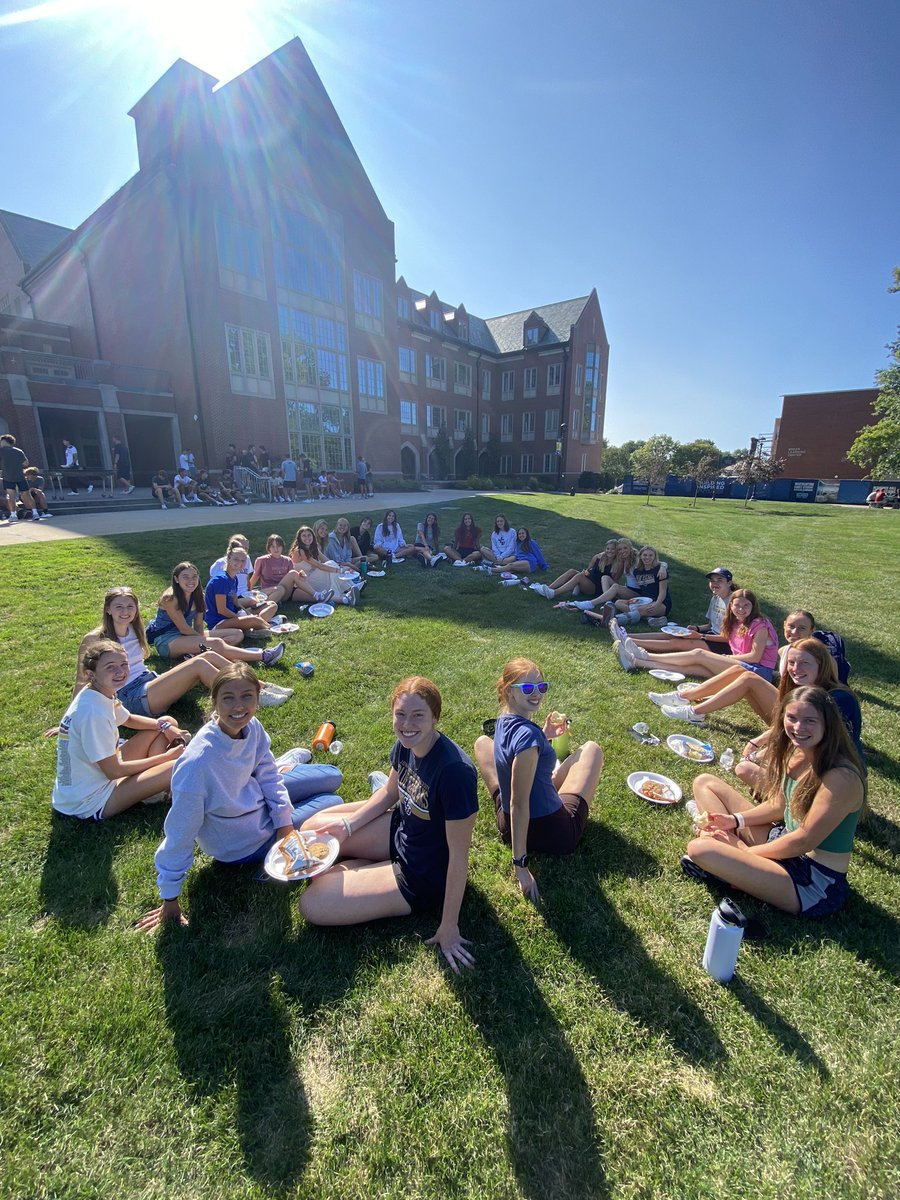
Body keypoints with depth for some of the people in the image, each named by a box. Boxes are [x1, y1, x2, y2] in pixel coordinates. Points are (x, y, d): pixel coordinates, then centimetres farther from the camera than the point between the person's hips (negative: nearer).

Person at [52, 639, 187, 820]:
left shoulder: (101, 693, -4)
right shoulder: (93, 713, -31)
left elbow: (128, 719, 17)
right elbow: (114, 771, -24)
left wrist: (165, 726, -2)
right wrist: (166, 757, -14)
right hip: (86, 804, -9)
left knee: (167, 722, 8)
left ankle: (156, 783, 4)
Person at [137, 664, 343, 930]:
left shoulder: (252, 727, -20)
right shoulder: (197, 762, -38)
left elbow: (268, 775, -5)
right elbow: (179, 833, -28)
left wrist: (284, 823, -9)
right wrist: (170, 899, -16)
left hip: (254, 796, 6)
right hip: (244, 844, -5)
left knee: (333, 778, 15)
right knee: (334, 803, 4)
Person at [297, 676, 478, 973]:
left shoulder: (455, 770, -36)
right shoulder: (407, 743, -13)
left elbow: (459, 854, -26)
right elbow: (390, 791, 8)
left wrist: (449, 927, -18)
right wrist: (347, 825, -1)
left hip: (422, 875, -7)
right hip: (401, 827, 7)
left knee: (312, 905, -9)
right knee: (313, 831, 11)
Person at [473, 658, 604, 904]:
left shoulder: (503, 720, -6)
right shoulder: (528, 734, -31)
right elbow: (519, 805, -30)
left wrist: (544, 735, 10)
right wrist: (520, 864, -26)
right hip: (557, 836, -5)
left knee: (482, 742, 26)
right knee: (591, 748, 14)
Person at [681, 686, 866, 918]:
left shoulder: (841, 777, -25)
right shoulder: (796, 753, -1)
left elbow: (804, 841, -22)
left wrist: (744, 851, -13)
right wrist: (735, 820, -3)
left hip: (816, 884, -8)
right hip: (786, 842, 9)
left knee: (700, 849, -29)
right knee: (705, 783, 8)